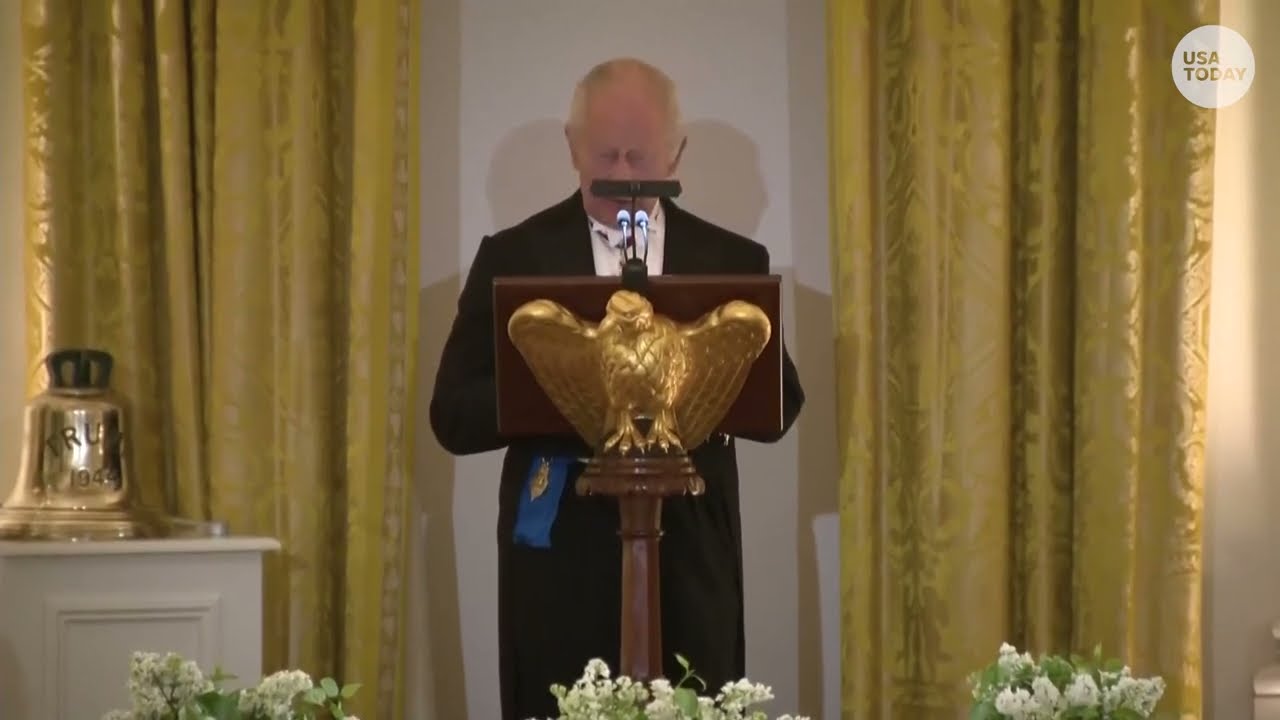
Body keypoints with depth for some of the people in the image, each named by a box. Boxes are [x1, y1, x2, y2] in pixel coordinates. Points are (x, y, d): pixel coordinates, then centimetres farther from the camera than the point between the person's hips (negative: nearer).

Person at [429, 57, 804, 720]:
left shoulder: (731, 262, 8)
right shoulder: (513, 257, 4)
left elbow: (776, 408, 6)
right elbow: (455, 417, 1)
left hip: (690, 564, 1)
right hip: (557, 561, -1)